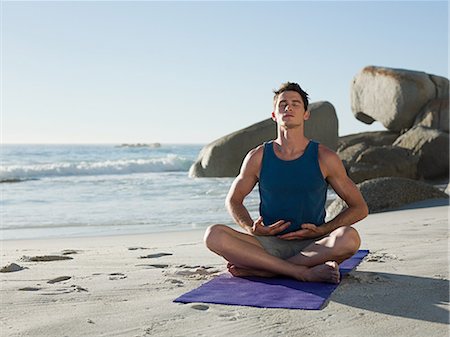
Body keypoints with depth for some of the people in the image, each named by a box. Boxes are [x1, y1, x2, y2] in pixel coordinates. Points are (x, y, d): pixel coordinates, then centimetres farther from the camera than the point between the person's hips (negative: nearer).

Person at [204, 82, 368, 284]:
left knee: (350, 238, -34)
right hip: (269, 244, 1)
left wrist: (321, 231, -9)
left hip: (312, 246, -1)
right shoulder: (258, 157, 4)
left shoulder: (324, 158, -1)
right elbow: (233, 200, 16)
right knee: (213, 234, -25)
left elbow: (360, 208, 4)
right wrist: (251, 228, -4)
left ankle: (256, 269, -26)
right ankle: (304, 272, -28)